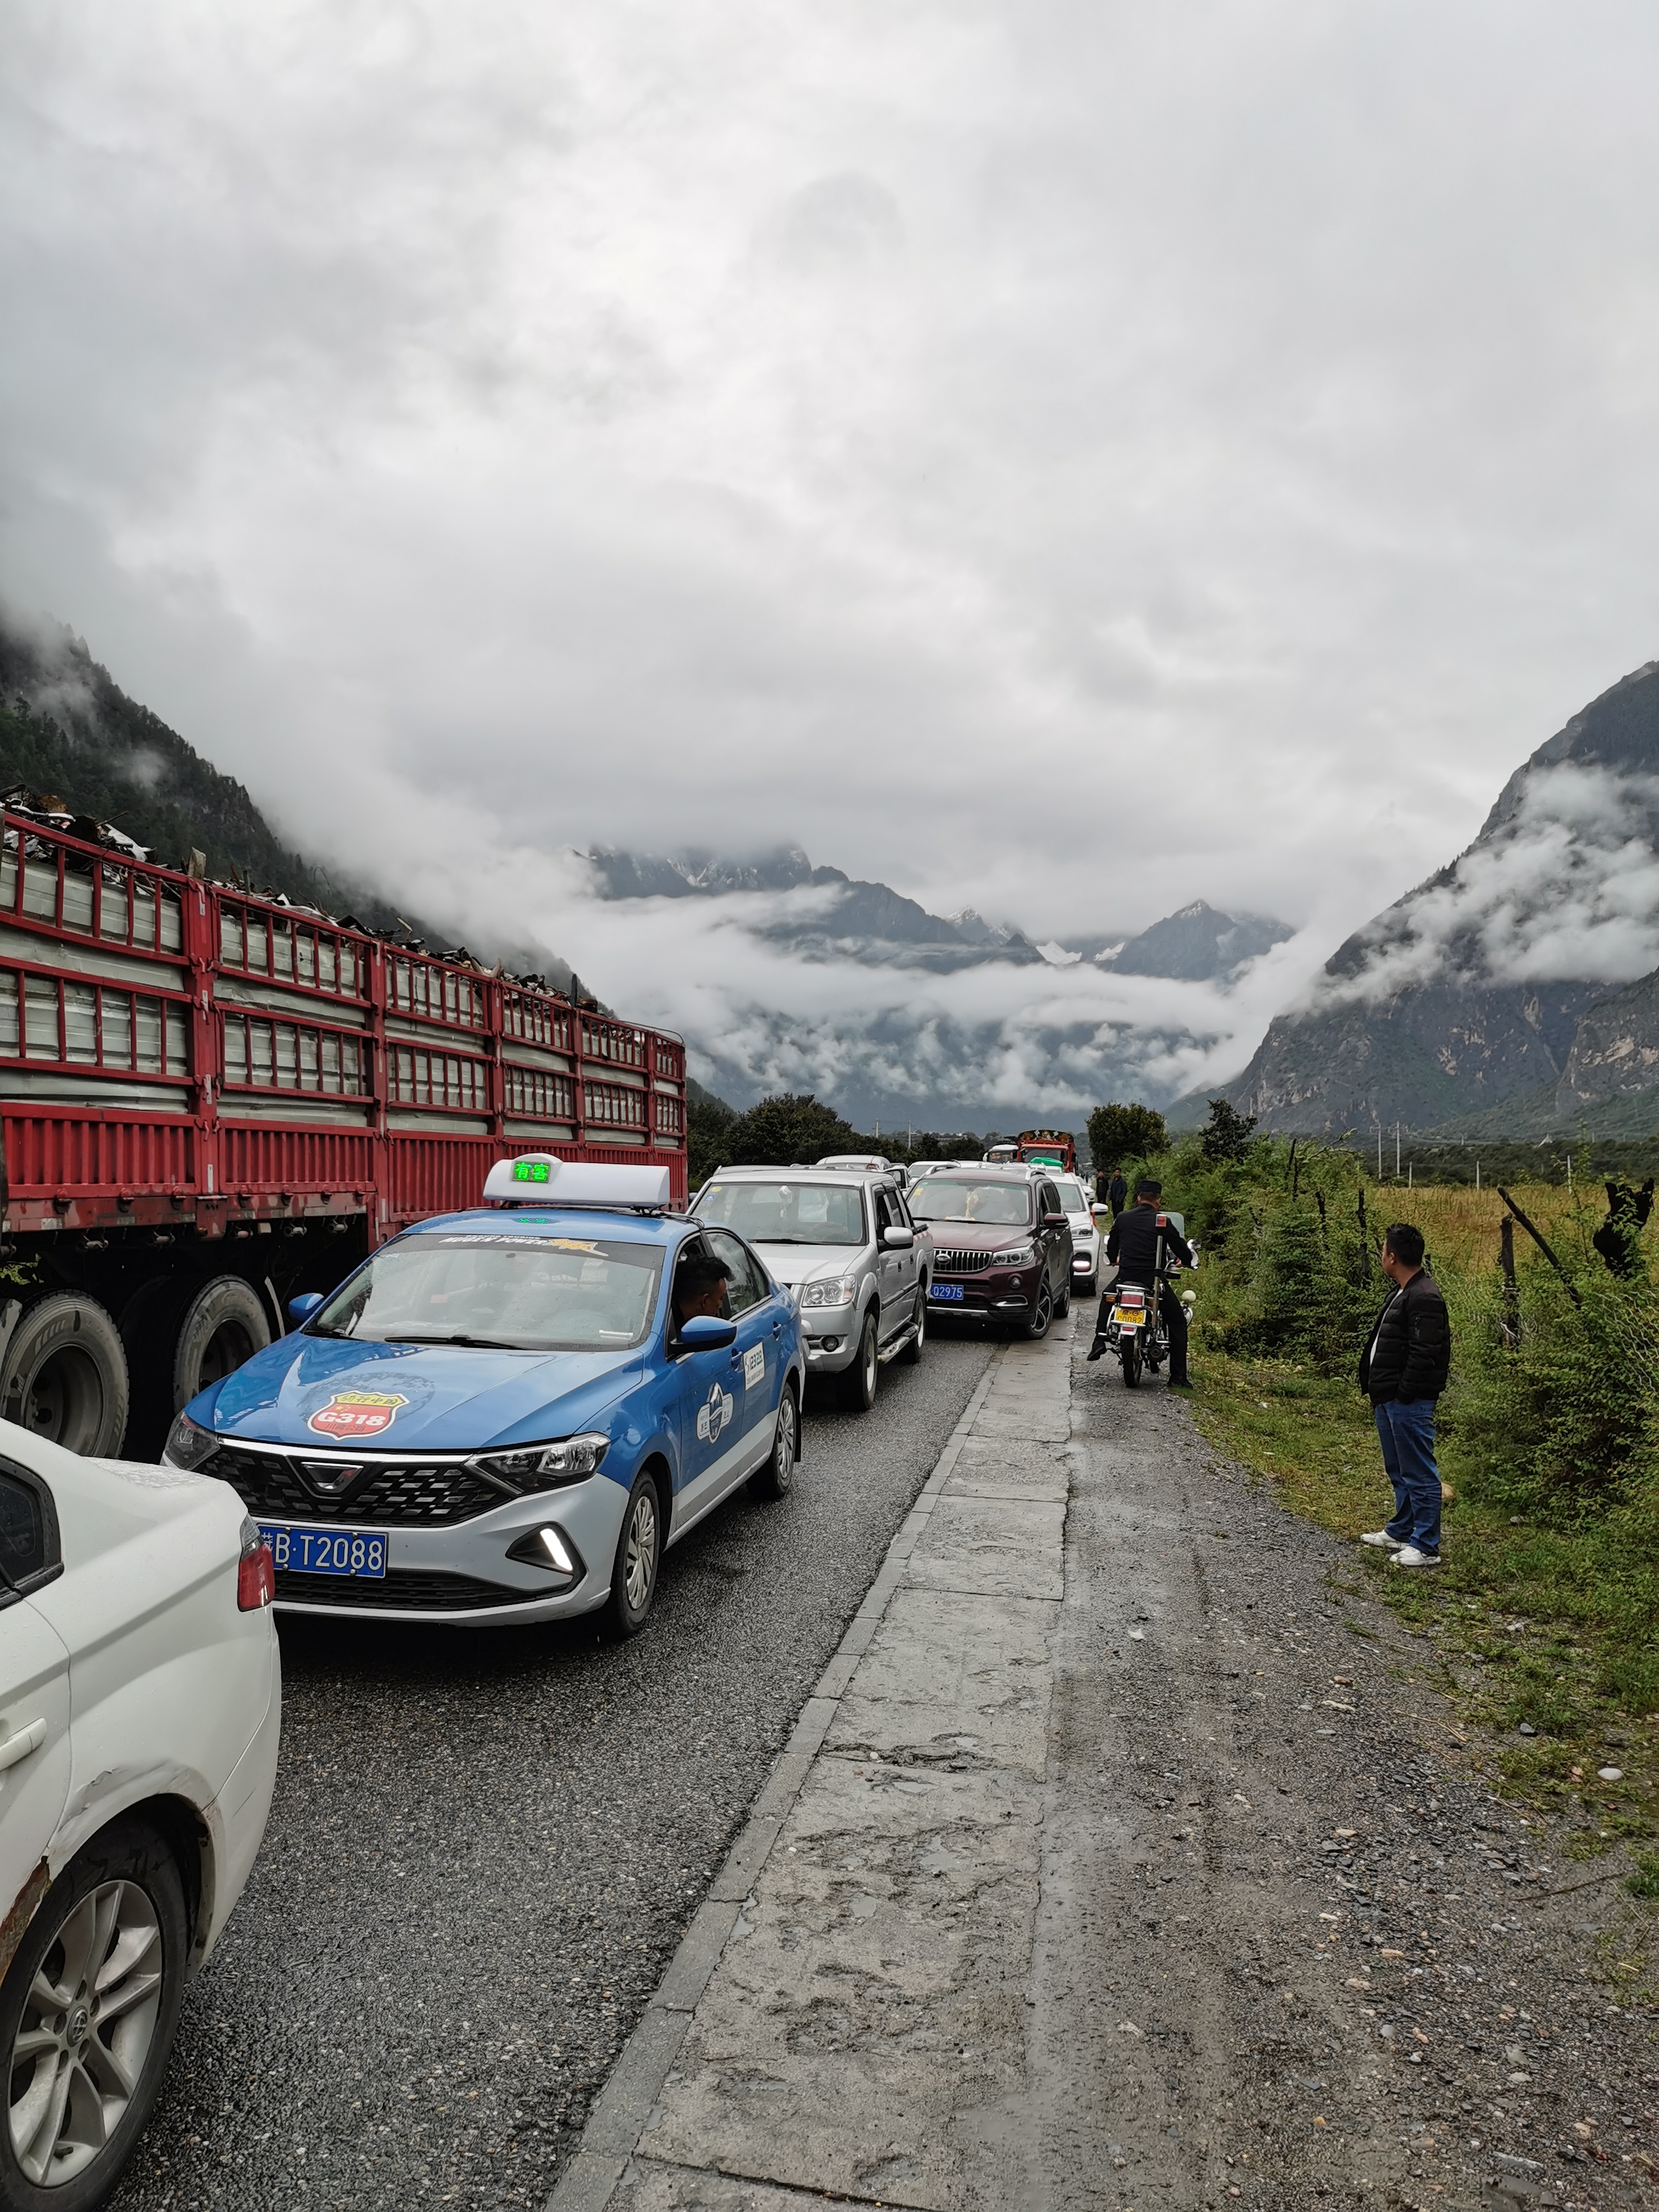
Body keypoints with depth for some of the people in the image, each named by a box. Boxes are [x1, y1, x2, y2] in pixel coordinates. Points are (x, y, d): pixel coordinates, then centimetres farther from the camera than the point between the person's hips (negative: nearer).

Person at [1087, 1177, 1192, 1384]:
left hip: (1125, 1276, 3)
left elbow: (1111, 1249, 20)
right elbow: (1181, 1248, 1)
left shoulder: (1123, 1218, 7)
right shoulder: (1162, 1221, -4)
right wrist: (1186, 1261, 25)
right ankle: (1177, 1376, 4)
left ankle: (1099, 1340, 16)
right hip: (1154, 1280, -3)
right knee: (1177, 1322, 10)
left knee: (1107, 1301, 34)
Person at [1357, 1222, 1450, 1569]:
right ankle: (1401, 1532, 33)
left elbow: (1423, 1355, -24)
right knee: (1399, 1471, 21)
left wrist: (1404, 1395, -20)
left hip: (1409, 1403, -11)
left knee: (1419, 1473, -3)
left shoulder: (1424, 1297, -19)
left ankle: (1426, 1547, 4)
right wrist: (1379, 1392, 17)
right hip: (1389, 1399, 11)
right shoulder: (1401, 1293, 15)